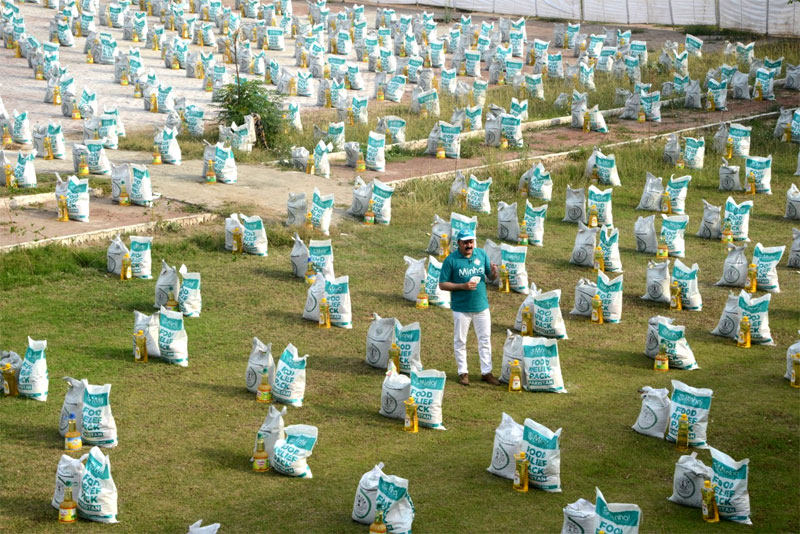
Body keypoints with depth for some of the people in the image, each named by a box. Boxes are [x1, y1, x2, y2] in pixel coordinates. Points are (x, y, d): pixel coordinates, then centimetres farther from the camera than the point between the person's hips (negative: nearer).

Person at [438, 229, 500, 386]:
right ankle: (463, 372, 22)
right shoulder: (451, 260, -12)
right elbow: (442, 285, -11)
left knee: (485, 340, 10)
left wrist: (494, 272, -19)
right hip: (461, 308, -3)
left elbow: (491, 276, 6)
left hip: (481, 306, 3)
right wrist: (463, 286, -22)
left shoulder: (482, 254, 0)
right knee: (460, 342, 8)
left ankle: (486, 372, 20)